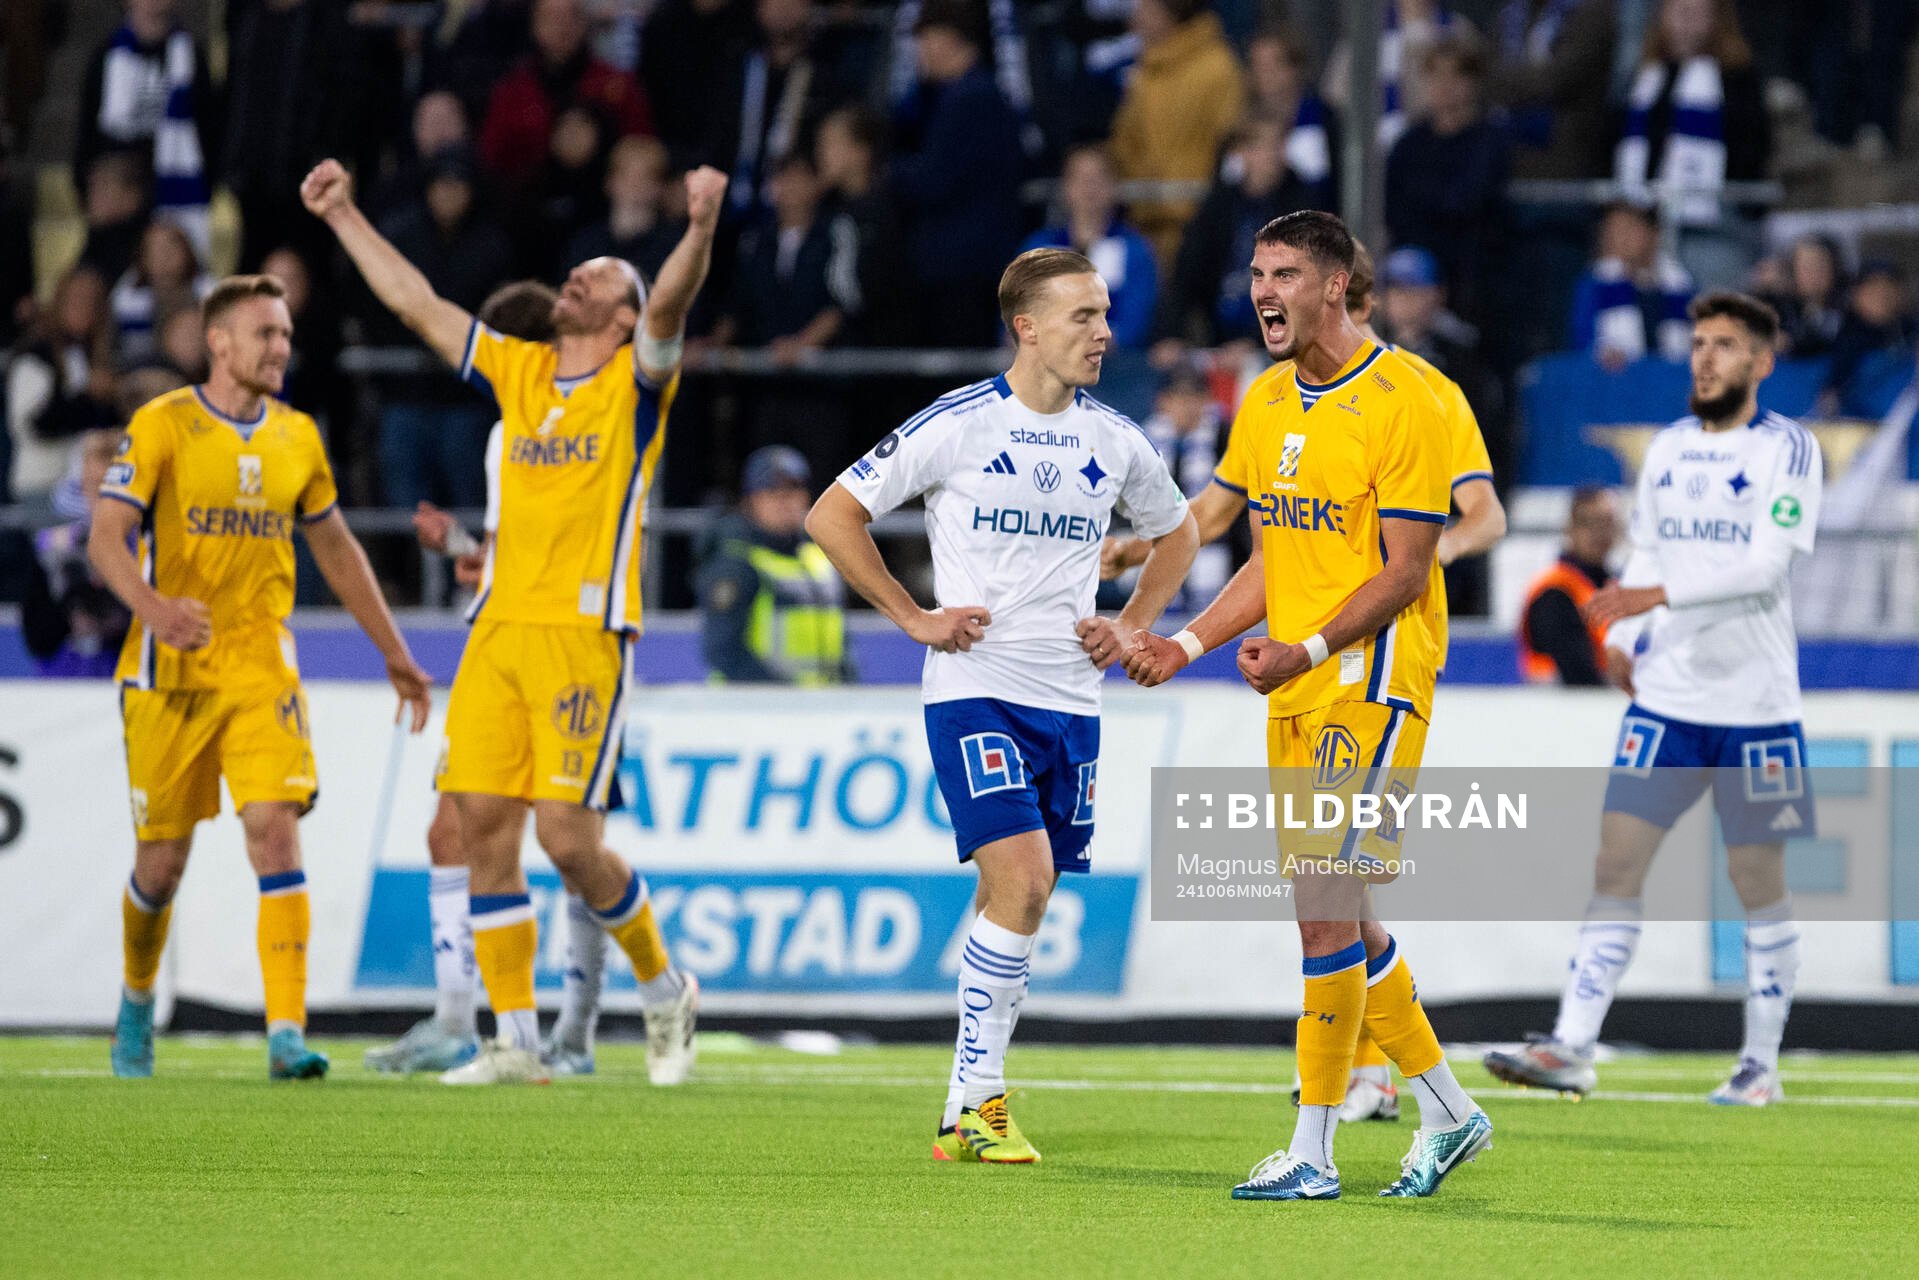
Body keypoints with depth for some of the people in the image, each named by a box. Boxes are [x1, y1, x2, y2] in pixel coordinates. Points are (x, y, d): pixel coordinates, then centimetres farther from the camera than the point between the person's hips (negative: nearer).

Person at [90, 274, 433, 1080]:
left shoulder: (296, 438, 9)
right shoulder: (161, 428, -5)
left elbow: (336, 550, 21)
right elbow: (106, 537, -14)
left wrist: (395, 655, 22)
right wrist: (153, 606, -33)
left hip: (262, 672, 3)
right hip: (171, 673, -2)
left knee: (276, 833, -16)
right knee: (162, 861, 4)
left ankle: (286, 1032, -21)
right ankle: (137, 1003, 33)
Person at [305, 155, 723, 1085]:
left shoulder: (636, 380, 2)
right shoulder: (517, 372, 16)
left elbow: (671, 302, -18)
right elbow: (415, 303, 22)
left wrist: (700, 230, -35)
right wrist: (344, 217, 22)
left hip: (585, 633, -6)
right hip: (499, 627, 6)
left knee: (567, 837, -11)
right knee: (483, 825, 0)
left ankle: (663, 987, 13)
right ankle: (516, 1040, 5)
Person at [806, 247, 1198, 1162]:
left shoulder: (1115, 442, 8)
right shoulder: (955, 426, -6)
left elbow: (1176, 535, 27)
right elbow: (831, 516, 1)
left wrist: (1130, 628, 12)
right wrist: (913, 618, -3)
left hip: (1070, 699, 5)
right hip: (973, 686, -5)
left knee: (1016, 901, 6)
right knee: (1021, 878, -19)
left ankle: (969, 1115, 15)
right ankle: (975, 1102, -12)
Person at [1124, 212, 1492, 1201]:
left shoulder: (1400, 402, -12)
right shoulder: (1264, 404, 12)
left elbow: (1404, 572, -14)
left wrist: (1310, 650, -25)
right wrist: (1188, 645, 8)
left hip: (1370, 683, -8)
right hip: (1294, 692, 8)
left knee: (1328, 909, -12)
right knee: (1335, 914, 11)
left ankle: (1313, 1150, -8)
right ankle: (1446, 1110, 24)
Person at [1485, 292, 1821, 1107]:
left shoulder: (1788, 450, -6)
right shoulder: (1667, 450, 12)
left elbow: (1767, 564, -16)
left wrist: (1658, 595, -24)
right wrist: (1620, 640, 2)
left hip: (1754, 704, -4)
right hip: (1664, 698, 4)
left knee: (1758, 880, 3)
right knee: (1616, 863, -5)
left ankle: (1762, 1062, 13)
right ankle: (1572, 1048, -8)